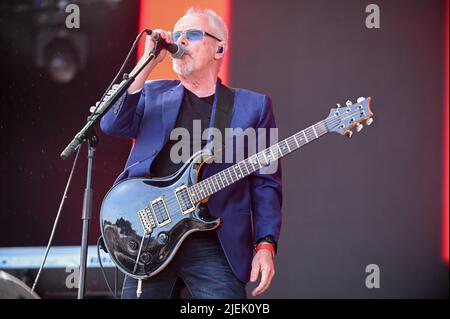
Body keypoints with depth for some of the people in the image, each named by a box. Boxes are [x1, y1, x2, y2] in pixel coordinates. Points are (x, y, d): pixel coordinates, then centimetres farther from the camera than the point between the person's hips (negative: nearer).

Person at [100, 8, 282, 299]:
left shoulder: (252, 106, 9)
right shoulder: (152, 94, 15)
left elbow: (265, 183, 5)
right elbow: (112, 124, -4)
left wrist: (265, 245, -8)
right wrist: (149, 63, -7)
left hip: (215, 246, -2)